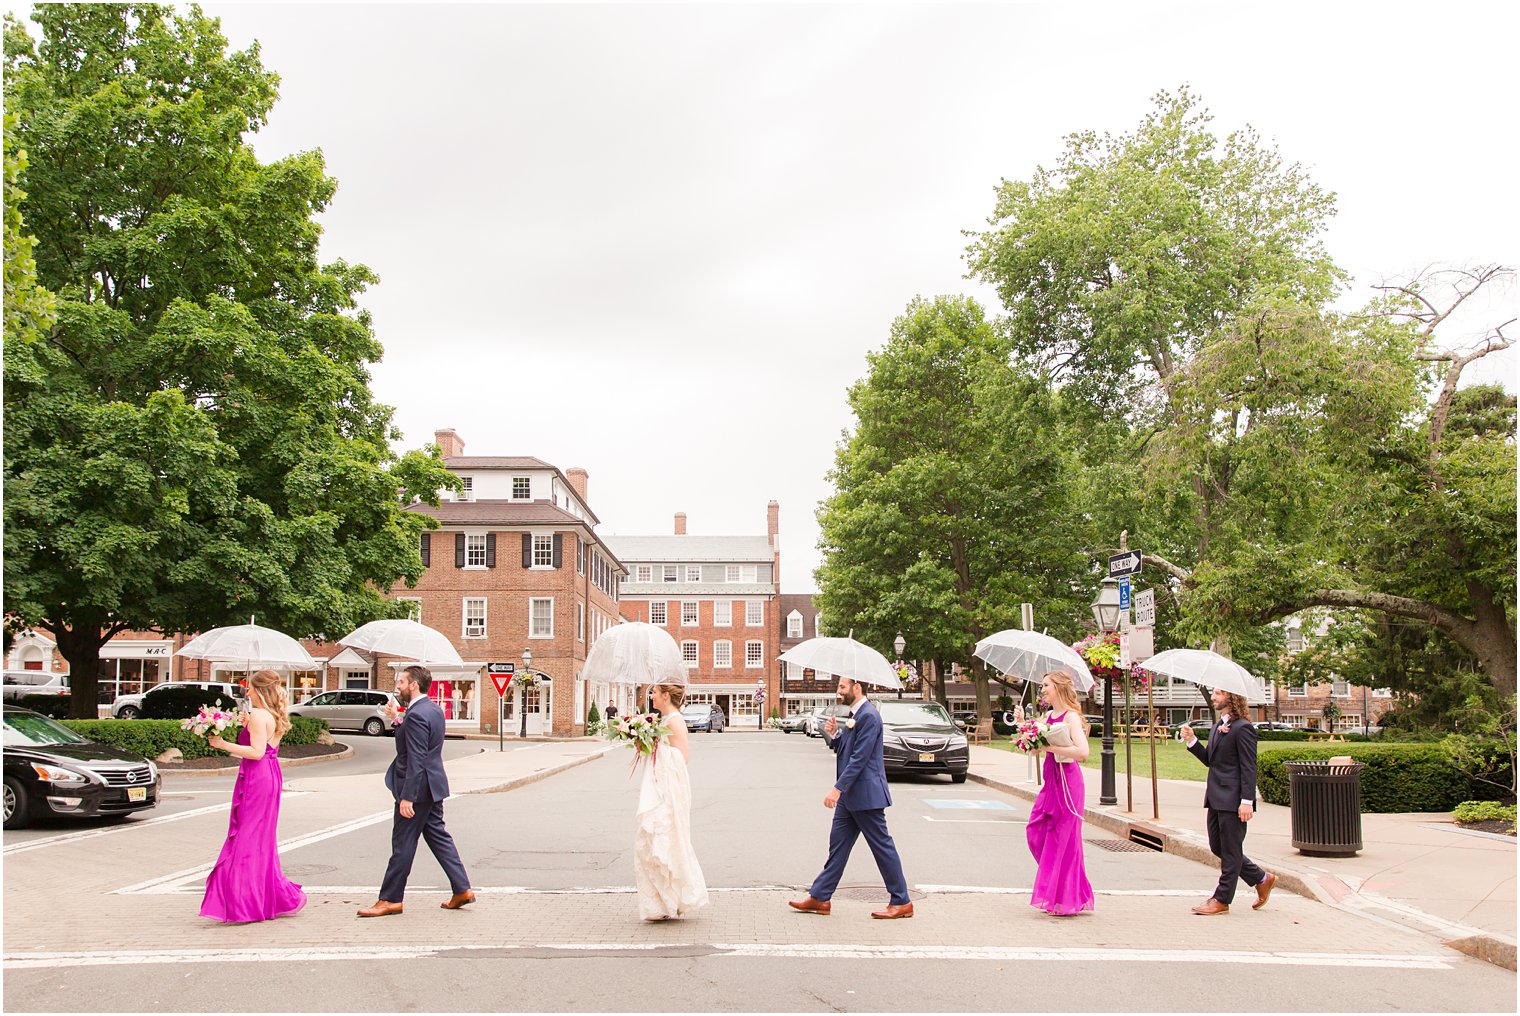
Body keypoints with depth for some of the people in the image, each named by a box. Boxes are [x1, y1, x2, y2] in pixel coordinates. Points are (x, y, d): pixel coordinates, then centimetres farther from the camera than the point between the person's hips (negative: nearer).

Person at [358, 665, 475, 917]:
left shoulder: (416, 715, -20)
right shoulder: (434, 709, 11)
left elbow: (416, 760, -24)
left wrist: (407, 798, -24)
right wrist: (399, 724, 6)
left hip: (418, 787, -10)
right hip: (433, 785, 10)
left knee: (402, 844, -1)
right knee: (438, 837, 14)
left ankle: (390, 899, 8)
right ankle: (462, 890, 14)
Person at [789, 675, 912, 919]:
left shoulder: (868, 716, -18)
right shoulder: (855, 715, 15)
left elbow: (860, 757, -23)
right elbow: (843, 750, 20)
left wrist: (838, 789, -25)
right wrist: (833, 735, 0)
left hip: (865, 794, -10)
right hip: (850, 796, 10)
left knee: (882, 846, -2)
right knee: (838, 844, 11)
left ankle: (901, 902, 7)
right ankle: (820, 898, 15)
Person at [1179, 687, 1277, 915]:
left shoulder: (1242, 728, -13)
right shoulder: (1217, 727, 15)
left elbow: (1249, 767, -16)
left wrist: (1247, 801, -20)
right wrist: (1192, 741, 3)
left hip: (1233, 800, -10)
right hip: (1216, 798, 10)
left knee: (1230, 850, 1)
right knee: (1218, 847, 14)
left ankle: (1222, 899, 9)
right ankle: (1262, 879, 28)